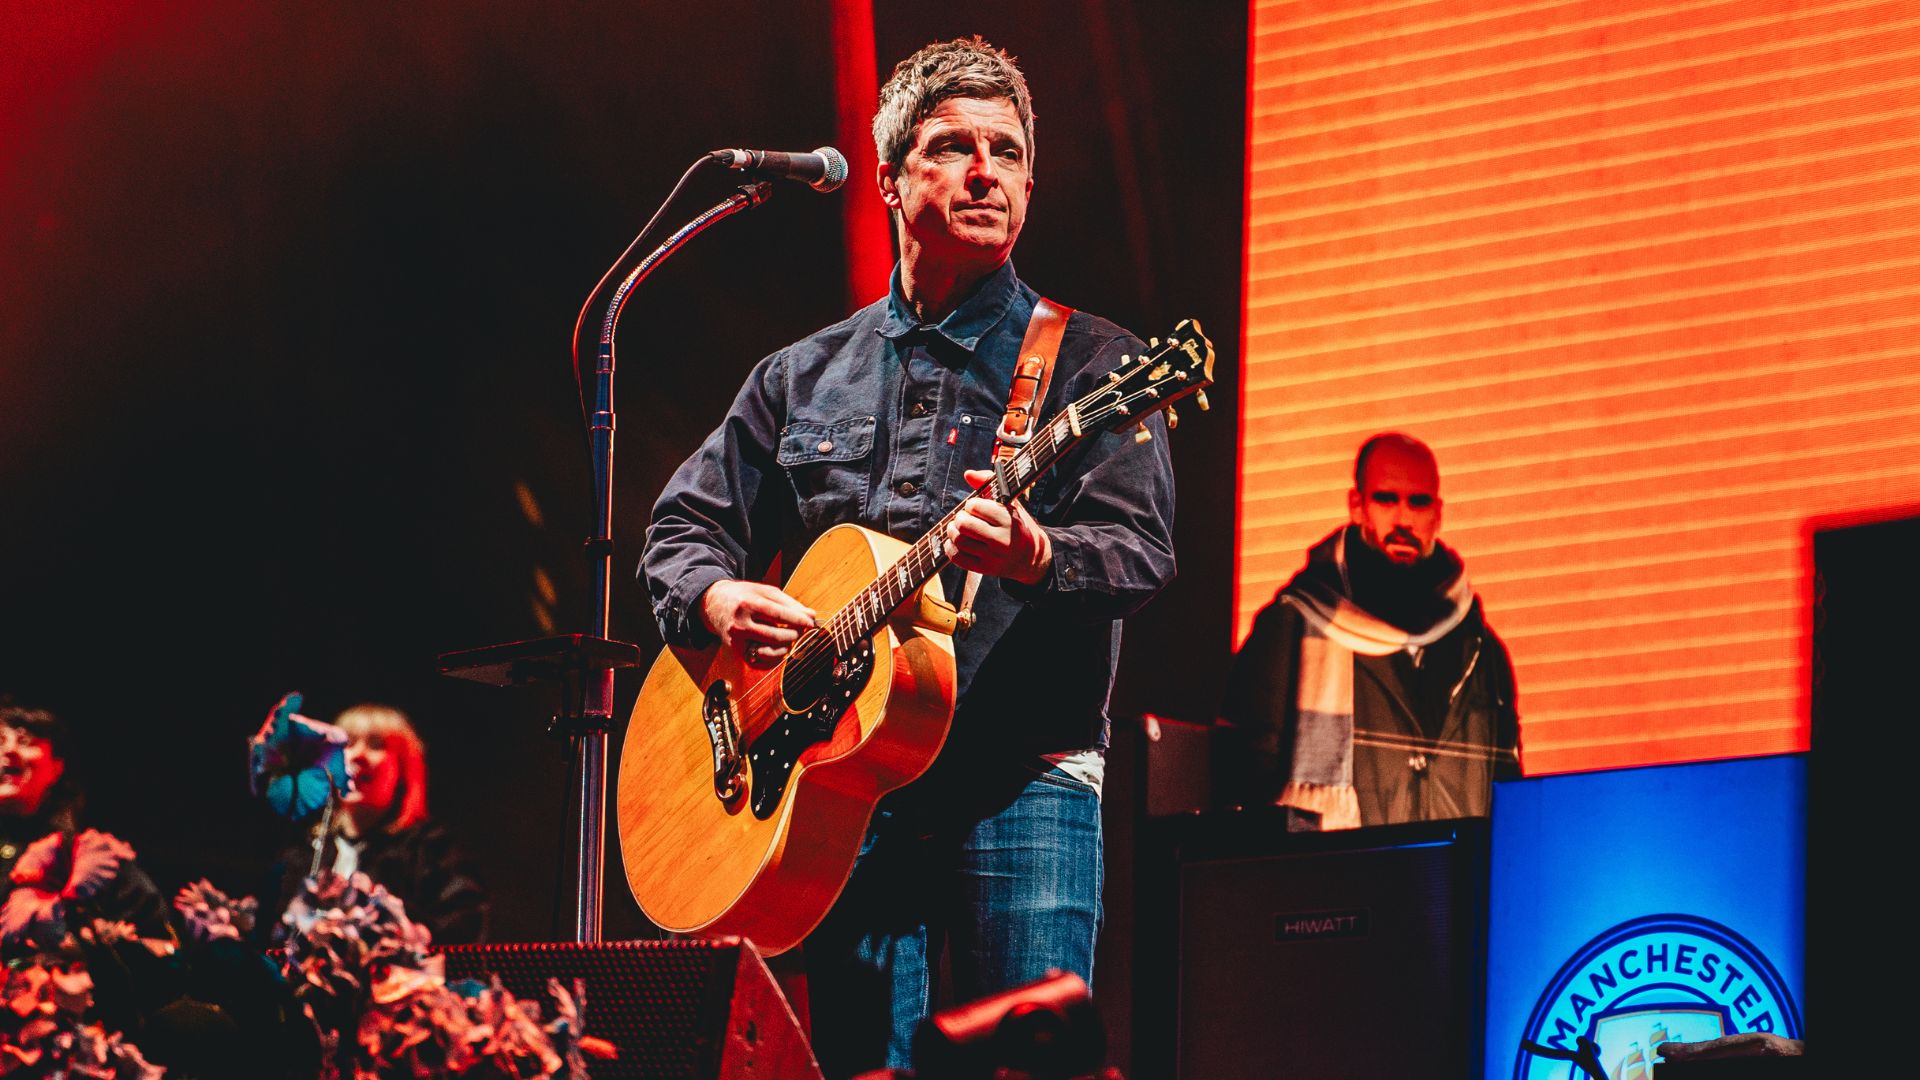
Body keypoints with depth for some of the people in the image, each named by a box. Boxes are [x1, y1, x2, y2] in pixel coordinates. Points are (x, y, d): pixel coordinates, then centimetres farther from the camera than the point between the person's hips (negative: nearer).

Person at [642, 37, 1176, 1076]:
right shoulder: (804, 377, 18)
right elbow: (683, 526, 20)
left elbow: (1142, 550, -6)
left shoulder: (1088, 362, 6)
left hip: (1022, 785, -3)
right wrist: (718, 598, -3)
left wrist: (1034, 557, -27)